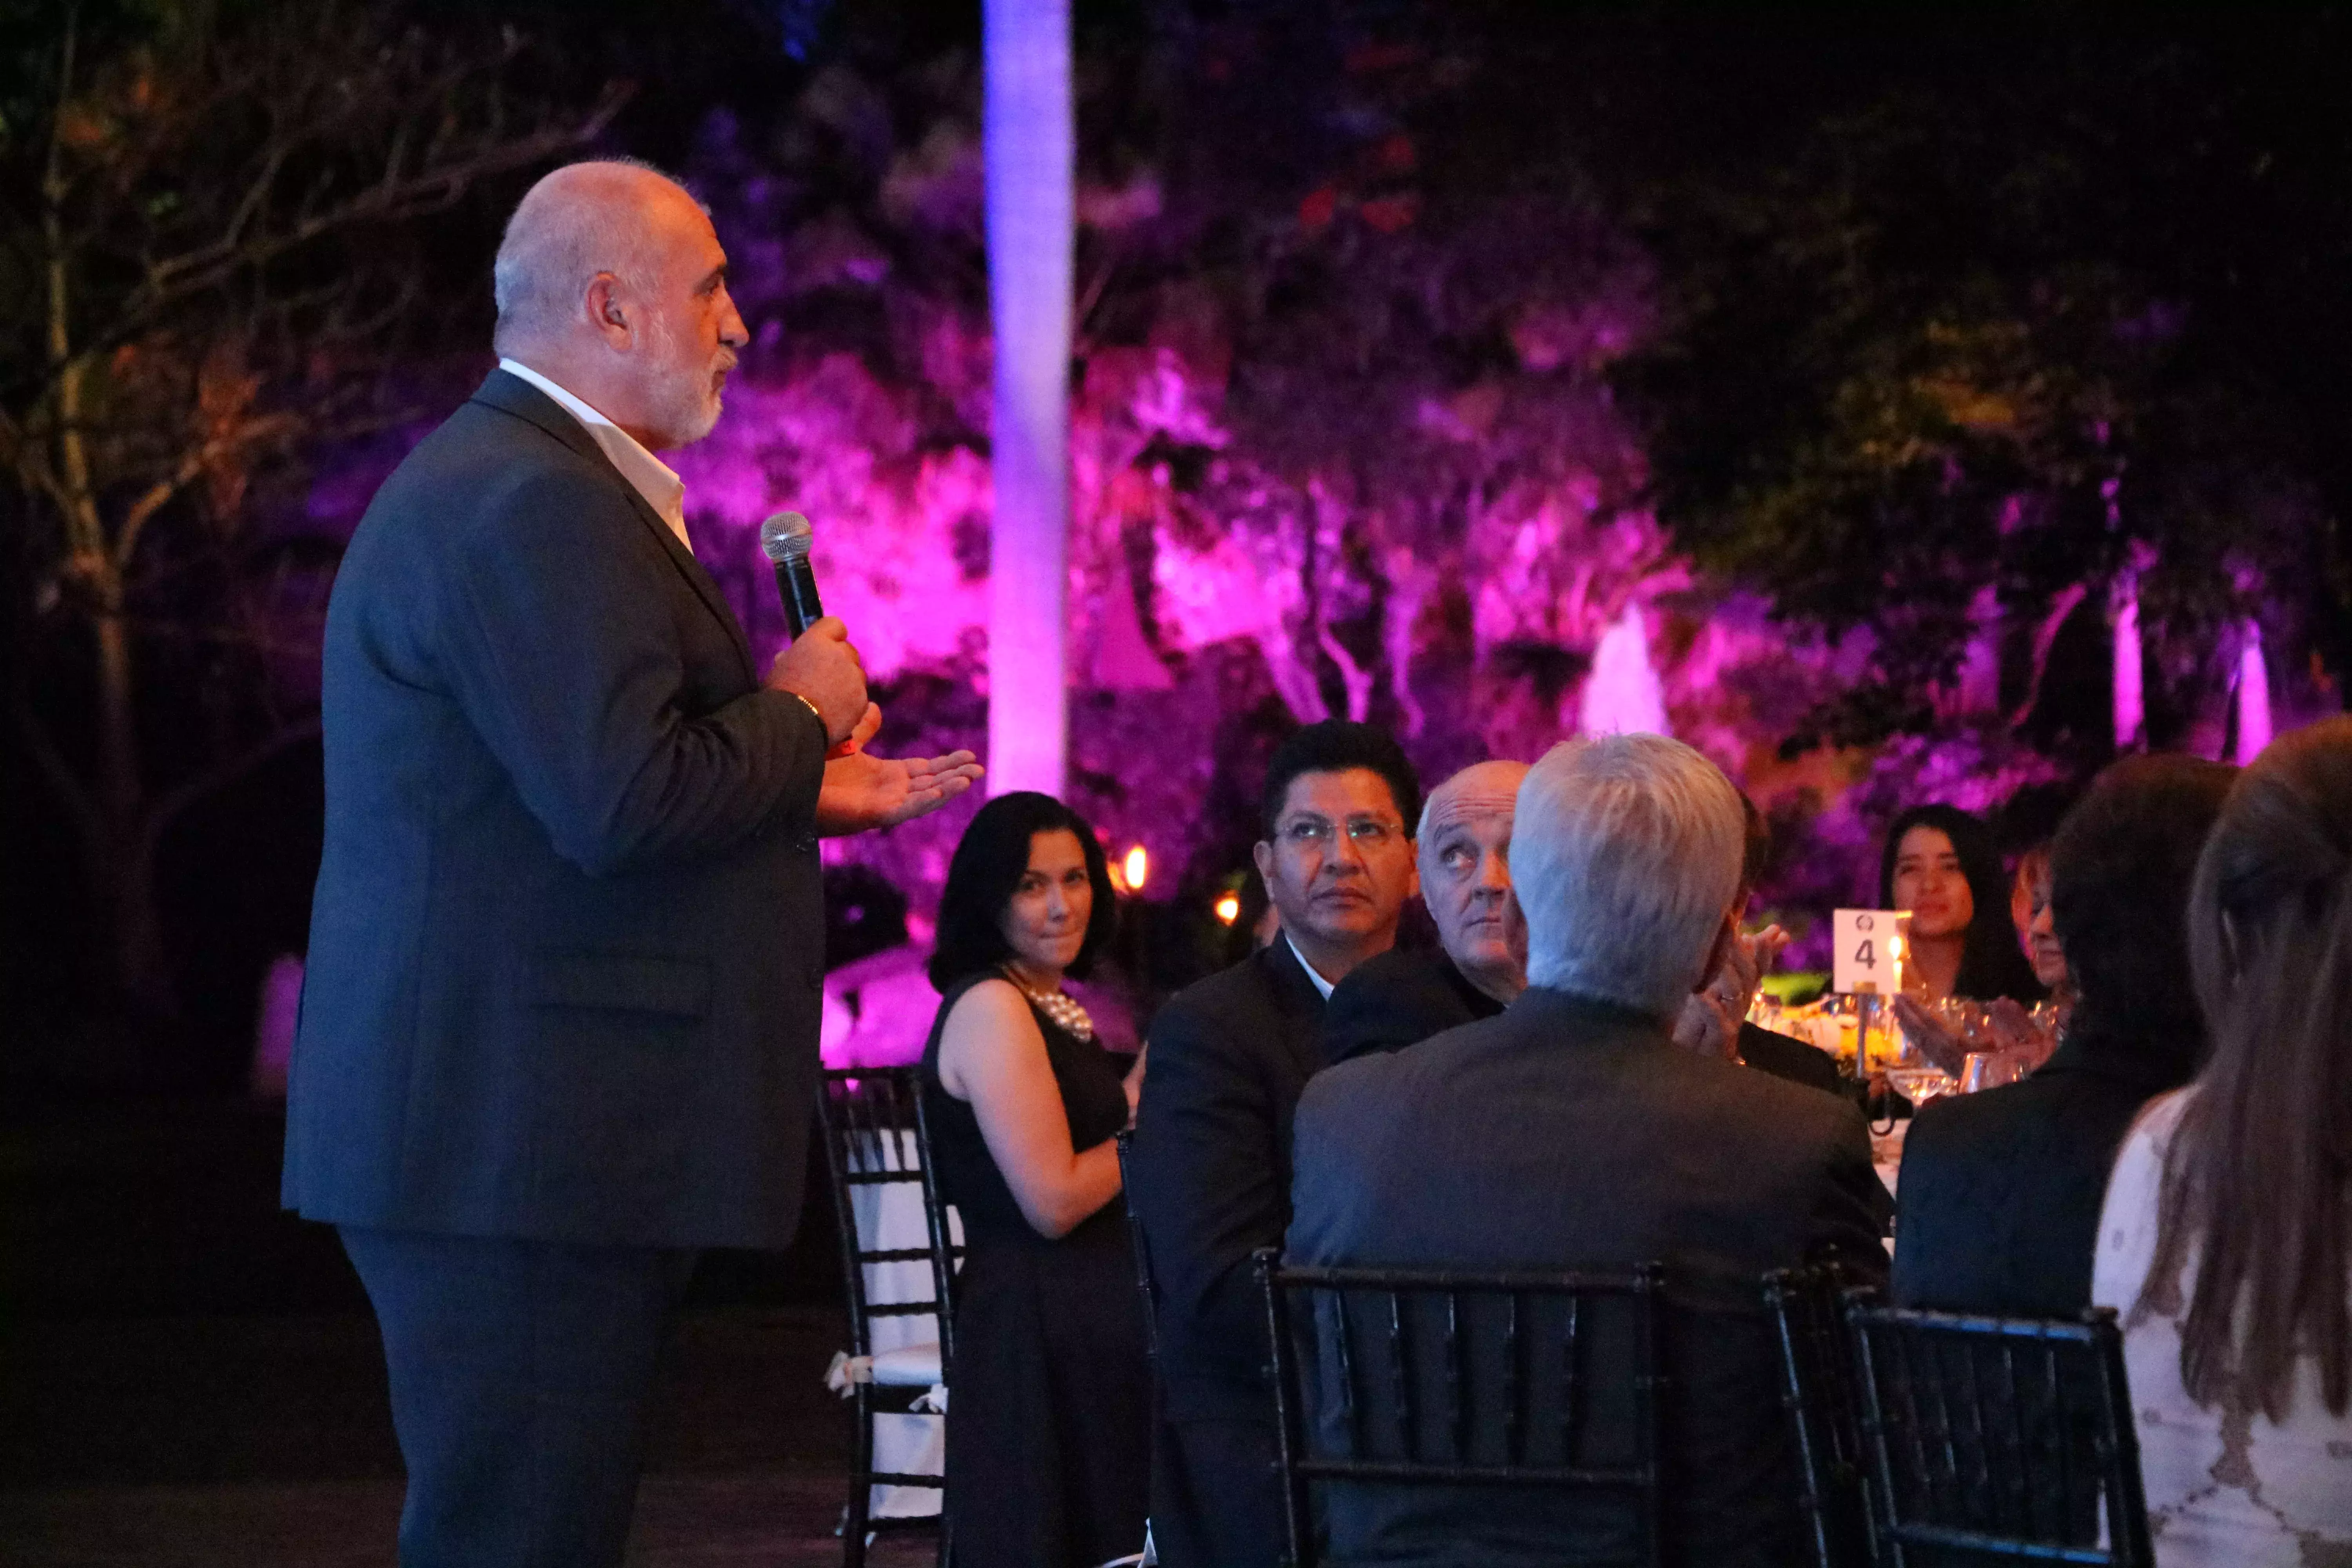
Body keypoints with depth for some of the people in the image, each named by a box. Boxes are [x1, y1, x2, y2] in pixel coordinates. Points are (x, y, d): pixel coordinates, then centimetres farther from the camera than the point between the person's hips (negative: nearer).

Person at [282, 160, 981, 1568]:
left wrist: (805, 791, 22)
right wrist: (798, 714, -8)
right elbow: (625, 804, -24)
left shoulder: (500, 485, 20)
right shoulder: (533, 504, -16)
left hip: (500, 1130, 11)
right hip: (525, 1139, -11)